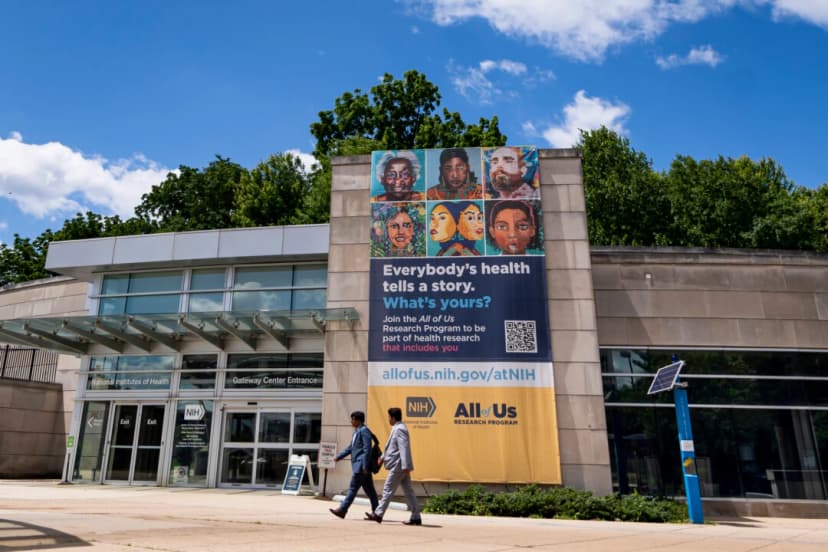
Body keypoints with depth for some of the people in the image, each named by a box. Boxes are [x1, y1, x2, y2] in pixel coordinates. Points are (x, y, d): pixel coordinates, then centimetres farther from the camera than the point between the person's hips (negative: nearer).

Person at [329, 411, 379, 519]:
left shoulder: (364, 431, -12)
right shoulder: (357, 431, 18)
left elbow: (367, 449, -18)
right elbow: (351, 447, 26)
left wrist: (365, 466, -20)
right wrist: (339, 457, 21)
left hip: (361, 465, -10)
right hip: (358, 465, 10)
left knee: (353, 488, -4)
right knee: (369, 489, 10)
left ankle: (342, 510, 1)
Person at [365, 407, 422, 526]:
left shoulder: (399, 429, -16)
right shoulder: (398, 428, 16)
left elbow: (404, 448, -23)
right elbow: (392, 446, 29)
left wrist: (405, 466, -26)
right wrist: (383, 456, 32)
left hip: (398, 466, -10)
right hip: (401, 467, 10)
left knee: (388, 490, 0)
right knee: (408, 491, 8)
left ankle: (378, 514, 9)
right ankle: (416, 518, 10)